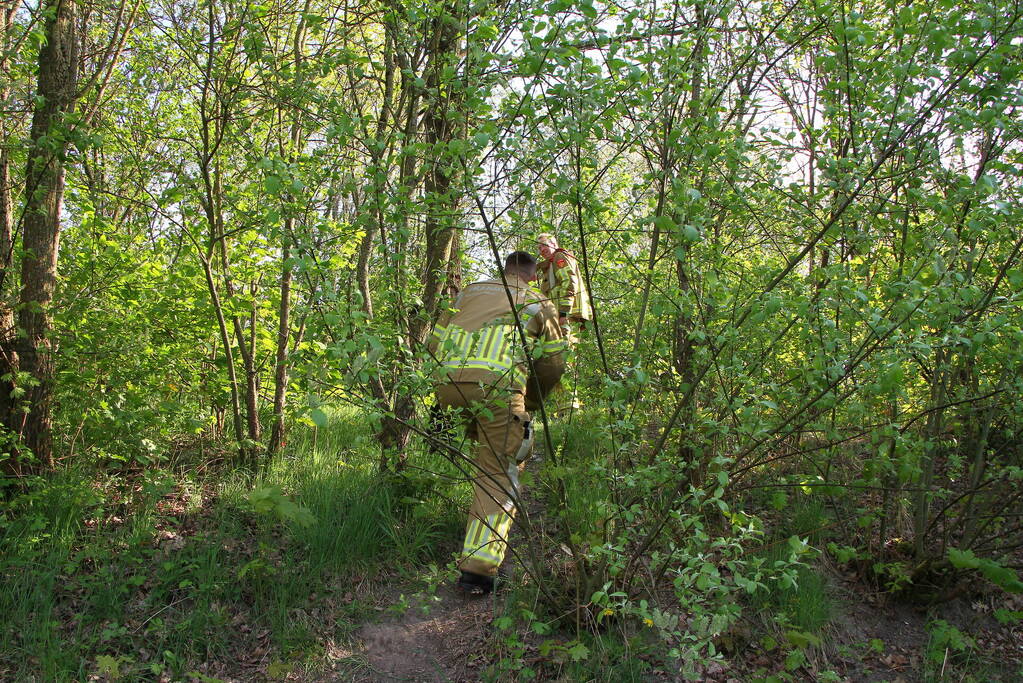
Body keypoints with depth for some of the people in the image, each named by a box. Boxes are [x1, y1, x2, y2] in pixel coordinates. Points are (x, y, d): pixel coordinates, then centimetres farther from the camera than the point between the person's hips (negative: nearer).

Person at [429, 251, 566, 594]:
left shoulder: (470, 291, 27)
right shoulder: (539, 304, 21)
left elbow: (434, 342, 25)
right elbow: (554, 363, 19)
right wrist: (534, 397, 36)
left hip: (448, 384, 4)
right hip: (497, 385, -4)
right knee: (498, 475, 2)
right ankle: (478, 566, -7)